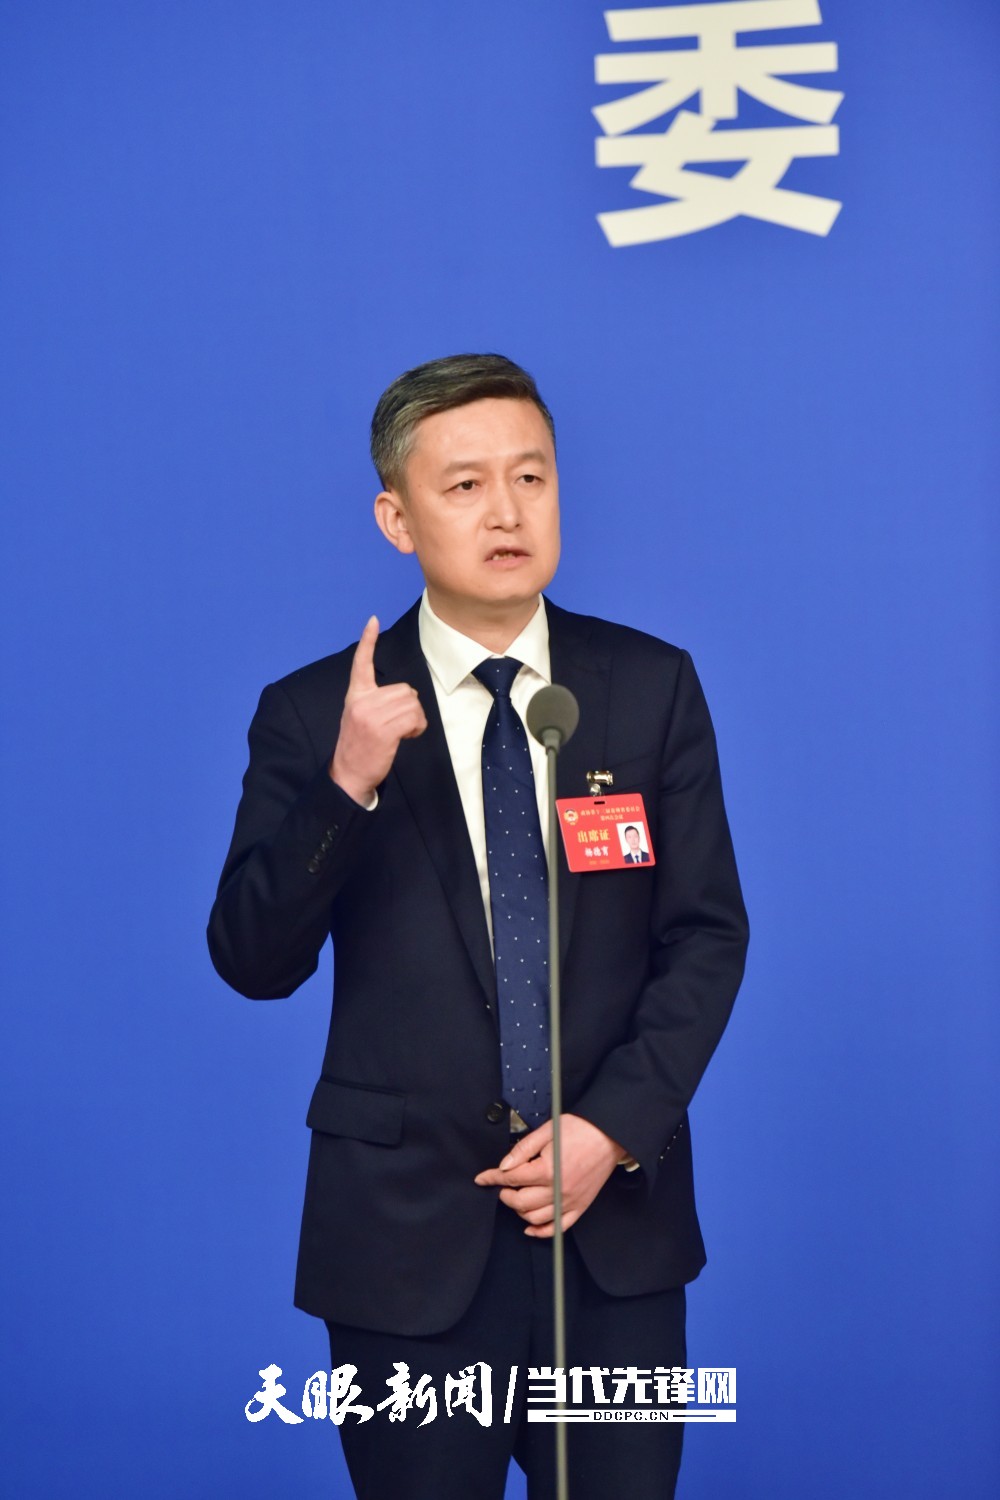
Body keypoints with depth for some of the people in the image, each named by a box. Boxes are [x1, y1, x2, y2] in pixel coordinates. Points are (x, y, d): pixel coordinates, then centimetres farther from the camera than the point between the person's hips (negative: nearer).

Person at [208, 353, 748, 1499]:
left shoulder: (652, 686, 3)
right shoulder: (311, 714, -2)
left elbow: (708, 934, 3)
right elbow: (252, 965, -7)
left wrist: (616, 1125, -9)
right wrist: (348, 786, -21)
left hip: (617, 1214, 1)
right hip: (407, 1229, -1)